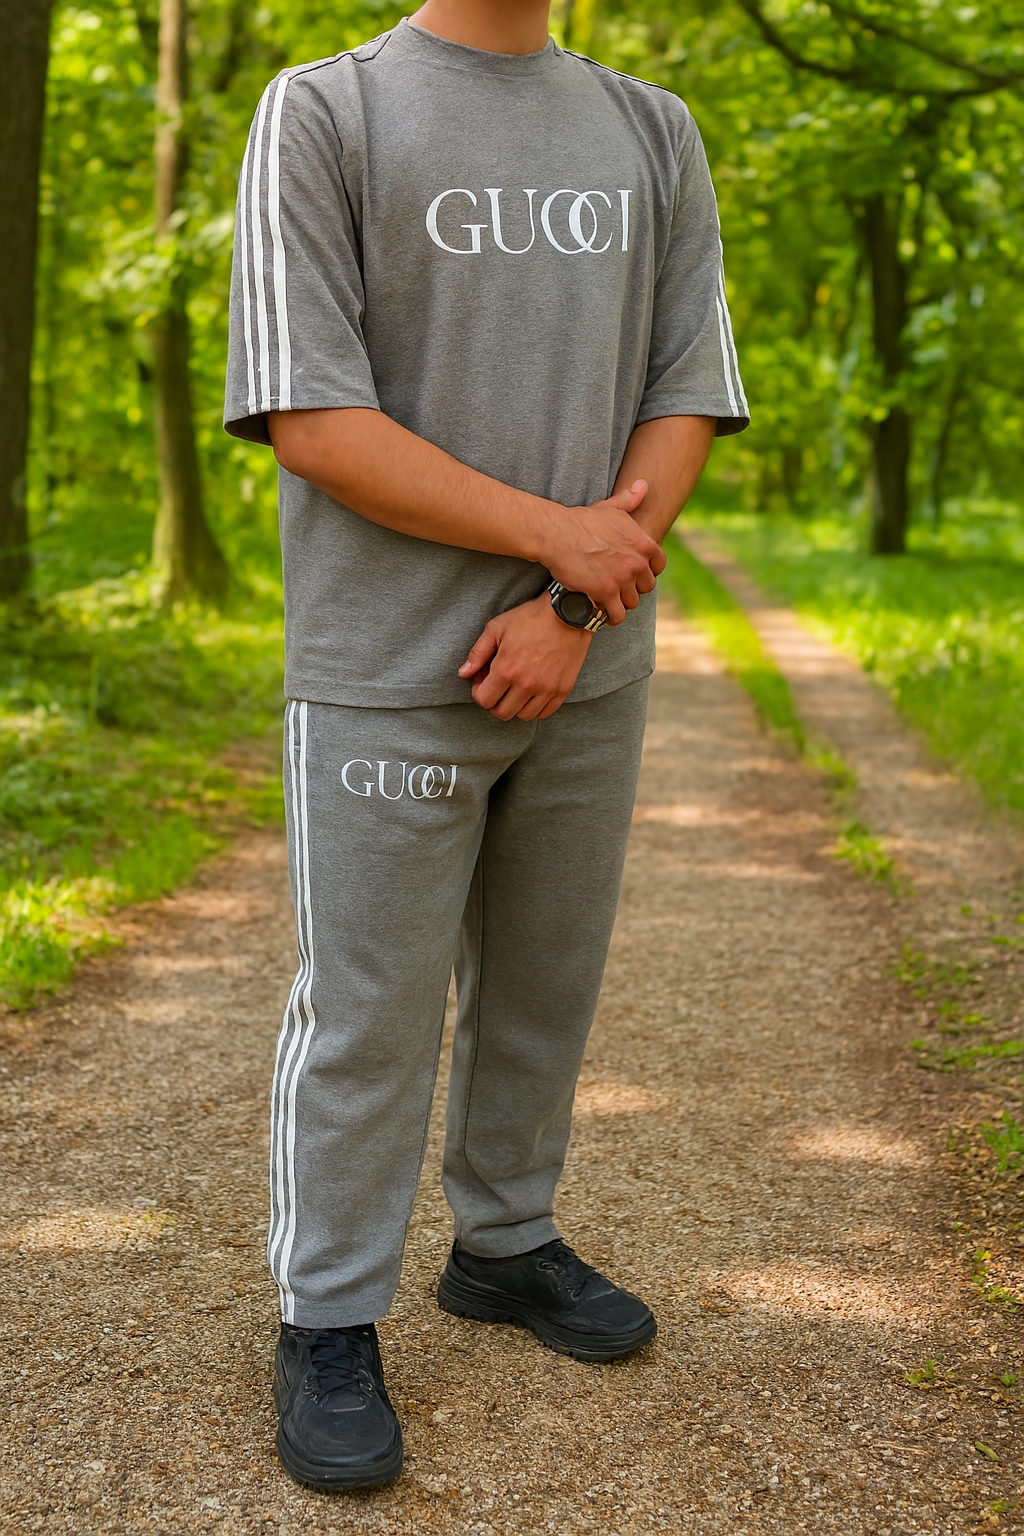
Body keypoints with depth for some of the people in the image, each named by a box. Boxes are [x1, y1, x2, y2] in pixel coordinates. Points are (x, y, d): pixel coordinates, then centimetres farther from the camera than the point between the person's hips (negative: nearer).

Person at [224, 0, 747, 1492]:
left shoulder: (654, 136, 9)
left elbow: (685, 406, 4)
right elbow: (309, 419, -12)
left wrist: (572, 612, -10)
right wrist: (557, 533, -14)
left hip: (588, 675, 5)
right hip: (390, 677, -4)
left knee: (545, 984, 15)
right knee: (367, 1011, 4)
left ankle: (507, 1242, 35)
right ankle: (328, 1323, 20)